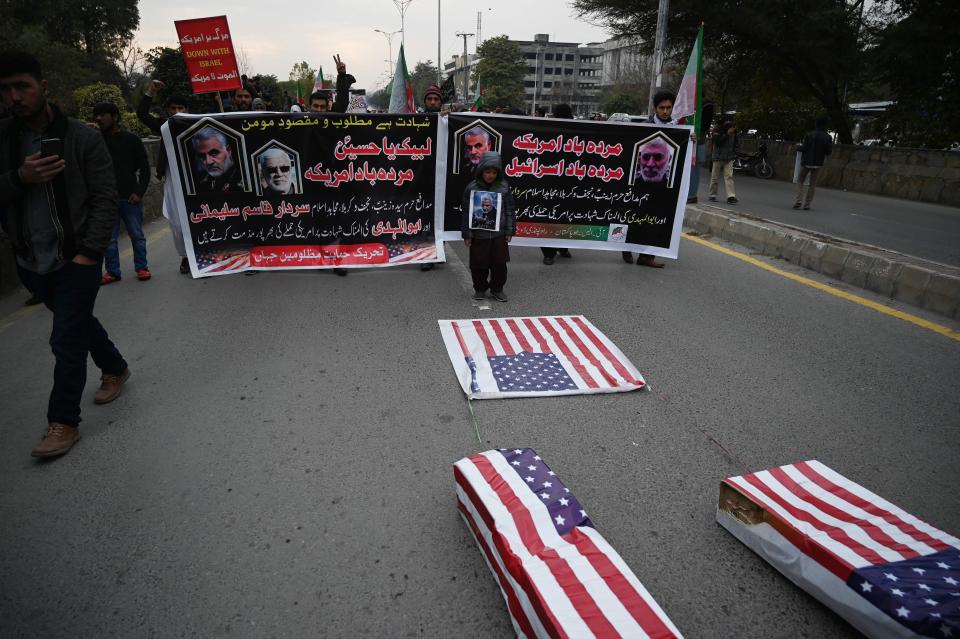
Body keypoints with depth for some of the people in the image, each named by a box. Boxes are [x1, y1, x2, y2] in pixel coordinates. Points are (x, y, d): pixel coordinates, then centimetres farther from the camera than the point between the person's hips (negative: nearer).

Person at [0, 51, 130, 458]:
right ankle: (115, 369, 45)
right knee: (78, 322, 21)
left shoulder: (83, 138, -8)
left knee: (66, 340, -3)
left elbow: (105, 198, -10)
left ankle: (63, 422, 9)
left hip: (77, 258, -5)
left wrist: (89, 252, -16)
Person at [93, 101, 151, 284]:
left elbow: (144, 167, 1)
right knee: (109, 238, 5)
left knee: (137, 235, 6)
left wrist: (139, 192, -6)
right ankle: (112, 271, 13)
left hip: (130, 197, -2)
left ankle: (141, 267, 17)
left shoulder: (131, 139, 2)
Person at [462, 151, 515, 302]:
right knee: (479, 264, 8)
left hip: (499, 234, 1)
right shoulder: (472, 188, -6)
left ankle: (497, 289, 24)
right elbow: (466, 212, -3)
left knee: (500, 263, 6)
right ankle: (480, 289, 28)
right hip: (479, 235, -1)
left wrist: (509, 231, 2)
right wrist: (467, 234, -3)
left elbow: (510, 210, 4)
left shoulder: (504, 187, -1)